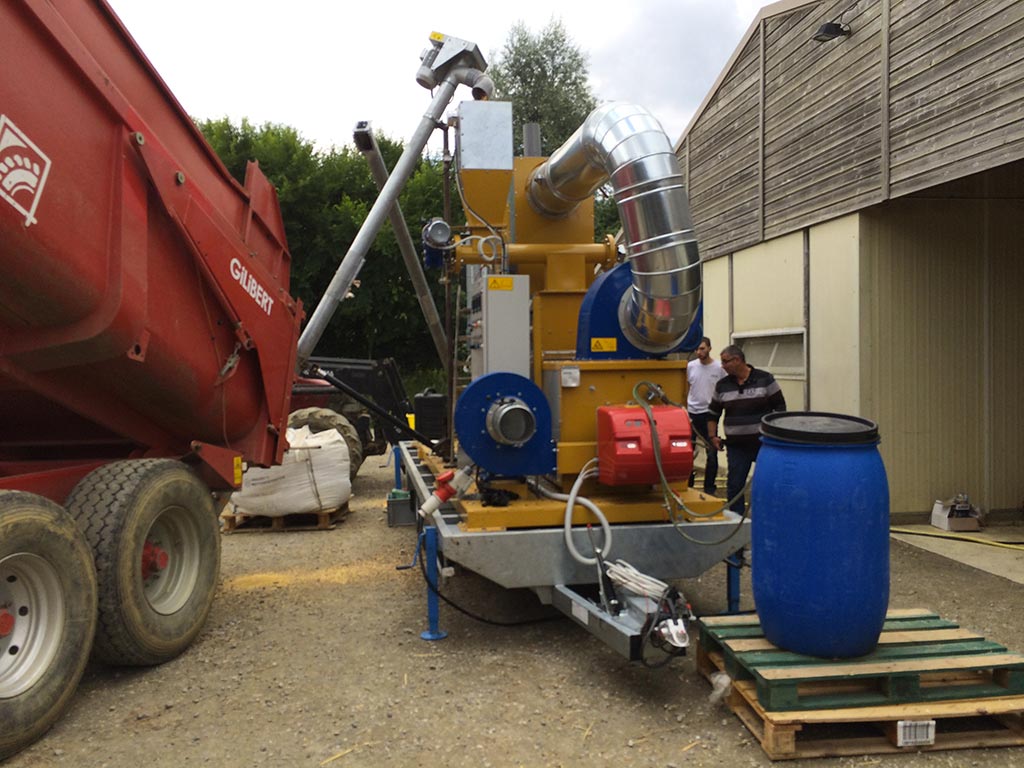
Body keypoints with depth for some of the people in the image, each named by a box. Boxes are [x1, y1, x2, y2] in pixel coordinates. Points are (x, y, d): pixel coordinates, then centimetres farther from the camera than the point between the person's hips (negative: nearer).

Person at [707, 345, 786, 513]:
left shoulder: (765, 379, -5)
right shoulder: (722, 385, 5)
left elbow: (780, 407, -2)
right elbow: (713, 414, 14)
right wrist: (713, 436, 3)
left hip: (764, 443, -3)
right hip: (736, 447, 3)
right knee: (734, 486, 4)